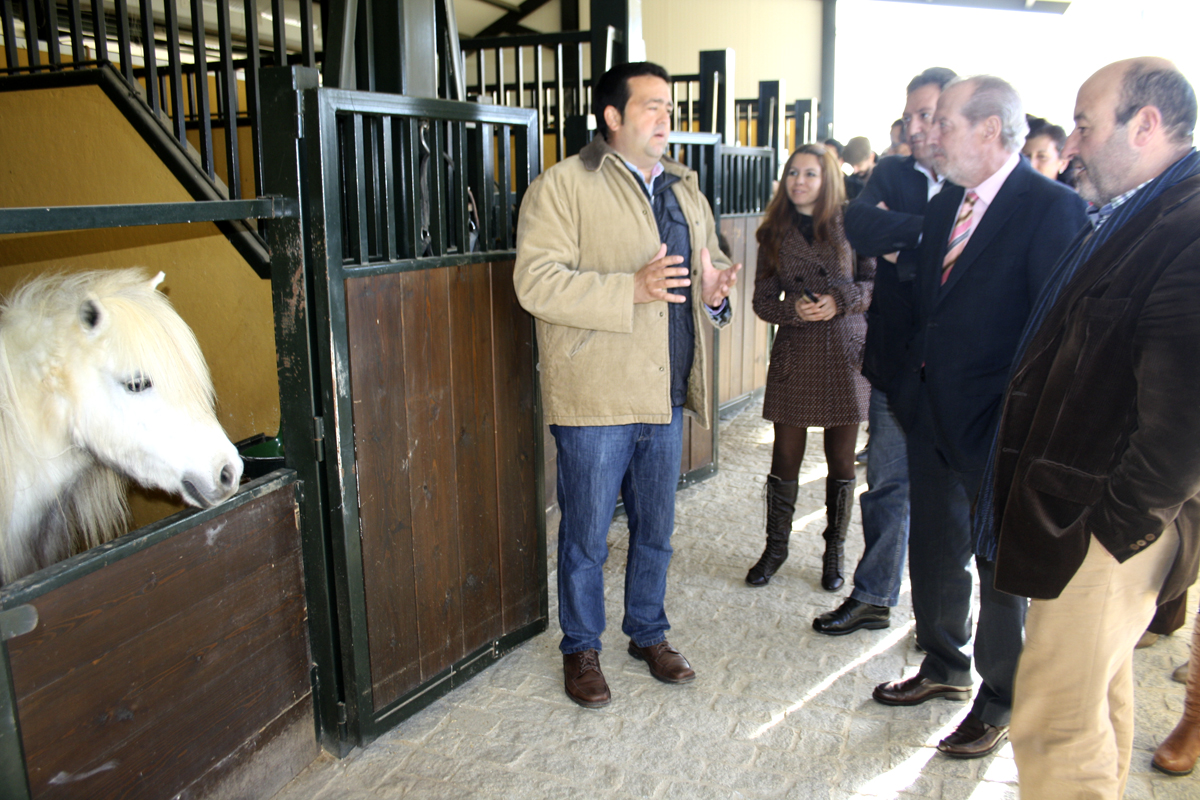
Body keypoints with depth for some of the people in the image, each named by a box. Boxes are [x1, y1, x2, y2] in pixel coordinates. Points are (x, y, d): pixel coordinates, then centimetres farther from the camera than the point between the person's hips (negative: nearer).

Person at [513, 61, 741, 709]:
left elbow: (712, 261, 21)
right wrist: (632, 289, -26)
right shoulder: (563, 185, -8)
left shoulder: (684, 188, 13)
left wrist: (713, 291, -5)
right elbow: (536, 282, -17)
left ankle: (648, 633, 39)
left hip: (665, 394, 6)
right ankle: (581, 649, 29)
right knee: (586, 535, 8)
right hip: (594, 395, -6)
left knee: (656, 530, 19)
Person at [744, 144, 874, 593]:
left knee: (841, 462, 8)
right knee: (785, 459, 4)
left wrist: (841, 300, -16)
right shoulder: (774, 233, 7)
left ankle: (834, 551, 24)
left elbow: (875, 280, 2)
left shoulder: (850, 225, 2)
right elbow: (762, 299, 5)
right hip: (794, 356, 1)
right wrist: (793, 309, -14)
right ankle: (776, 546, 22)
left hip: (846, 354, -1)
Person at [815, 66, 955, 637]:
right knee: (888, 486, 13)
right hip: (897, 364, 3)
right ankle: (874, 598, 29)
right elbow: (859, 225, -13)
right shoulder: (893, 175, 7)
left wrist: (900, 246, -11)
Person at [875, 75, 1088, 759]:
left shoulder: (1052, 208, -16)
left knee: (1001, 566, 10)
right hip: (932, 414, 7)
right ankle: (944, 669, 42)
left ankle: (1000, 702, 31)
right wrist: (917, 383, 9)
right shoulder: (946, 204, 9)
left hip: (996, 427, -7)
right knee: (934, 551, 20)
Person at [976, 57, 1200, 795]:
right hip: (1070, 506, 9)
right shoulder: (1117, 221, 11)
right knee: (1102, 692, 24)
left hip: (1103, 531, -9)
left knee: (1055, 723, 1)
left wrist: (1117, 525, -16)